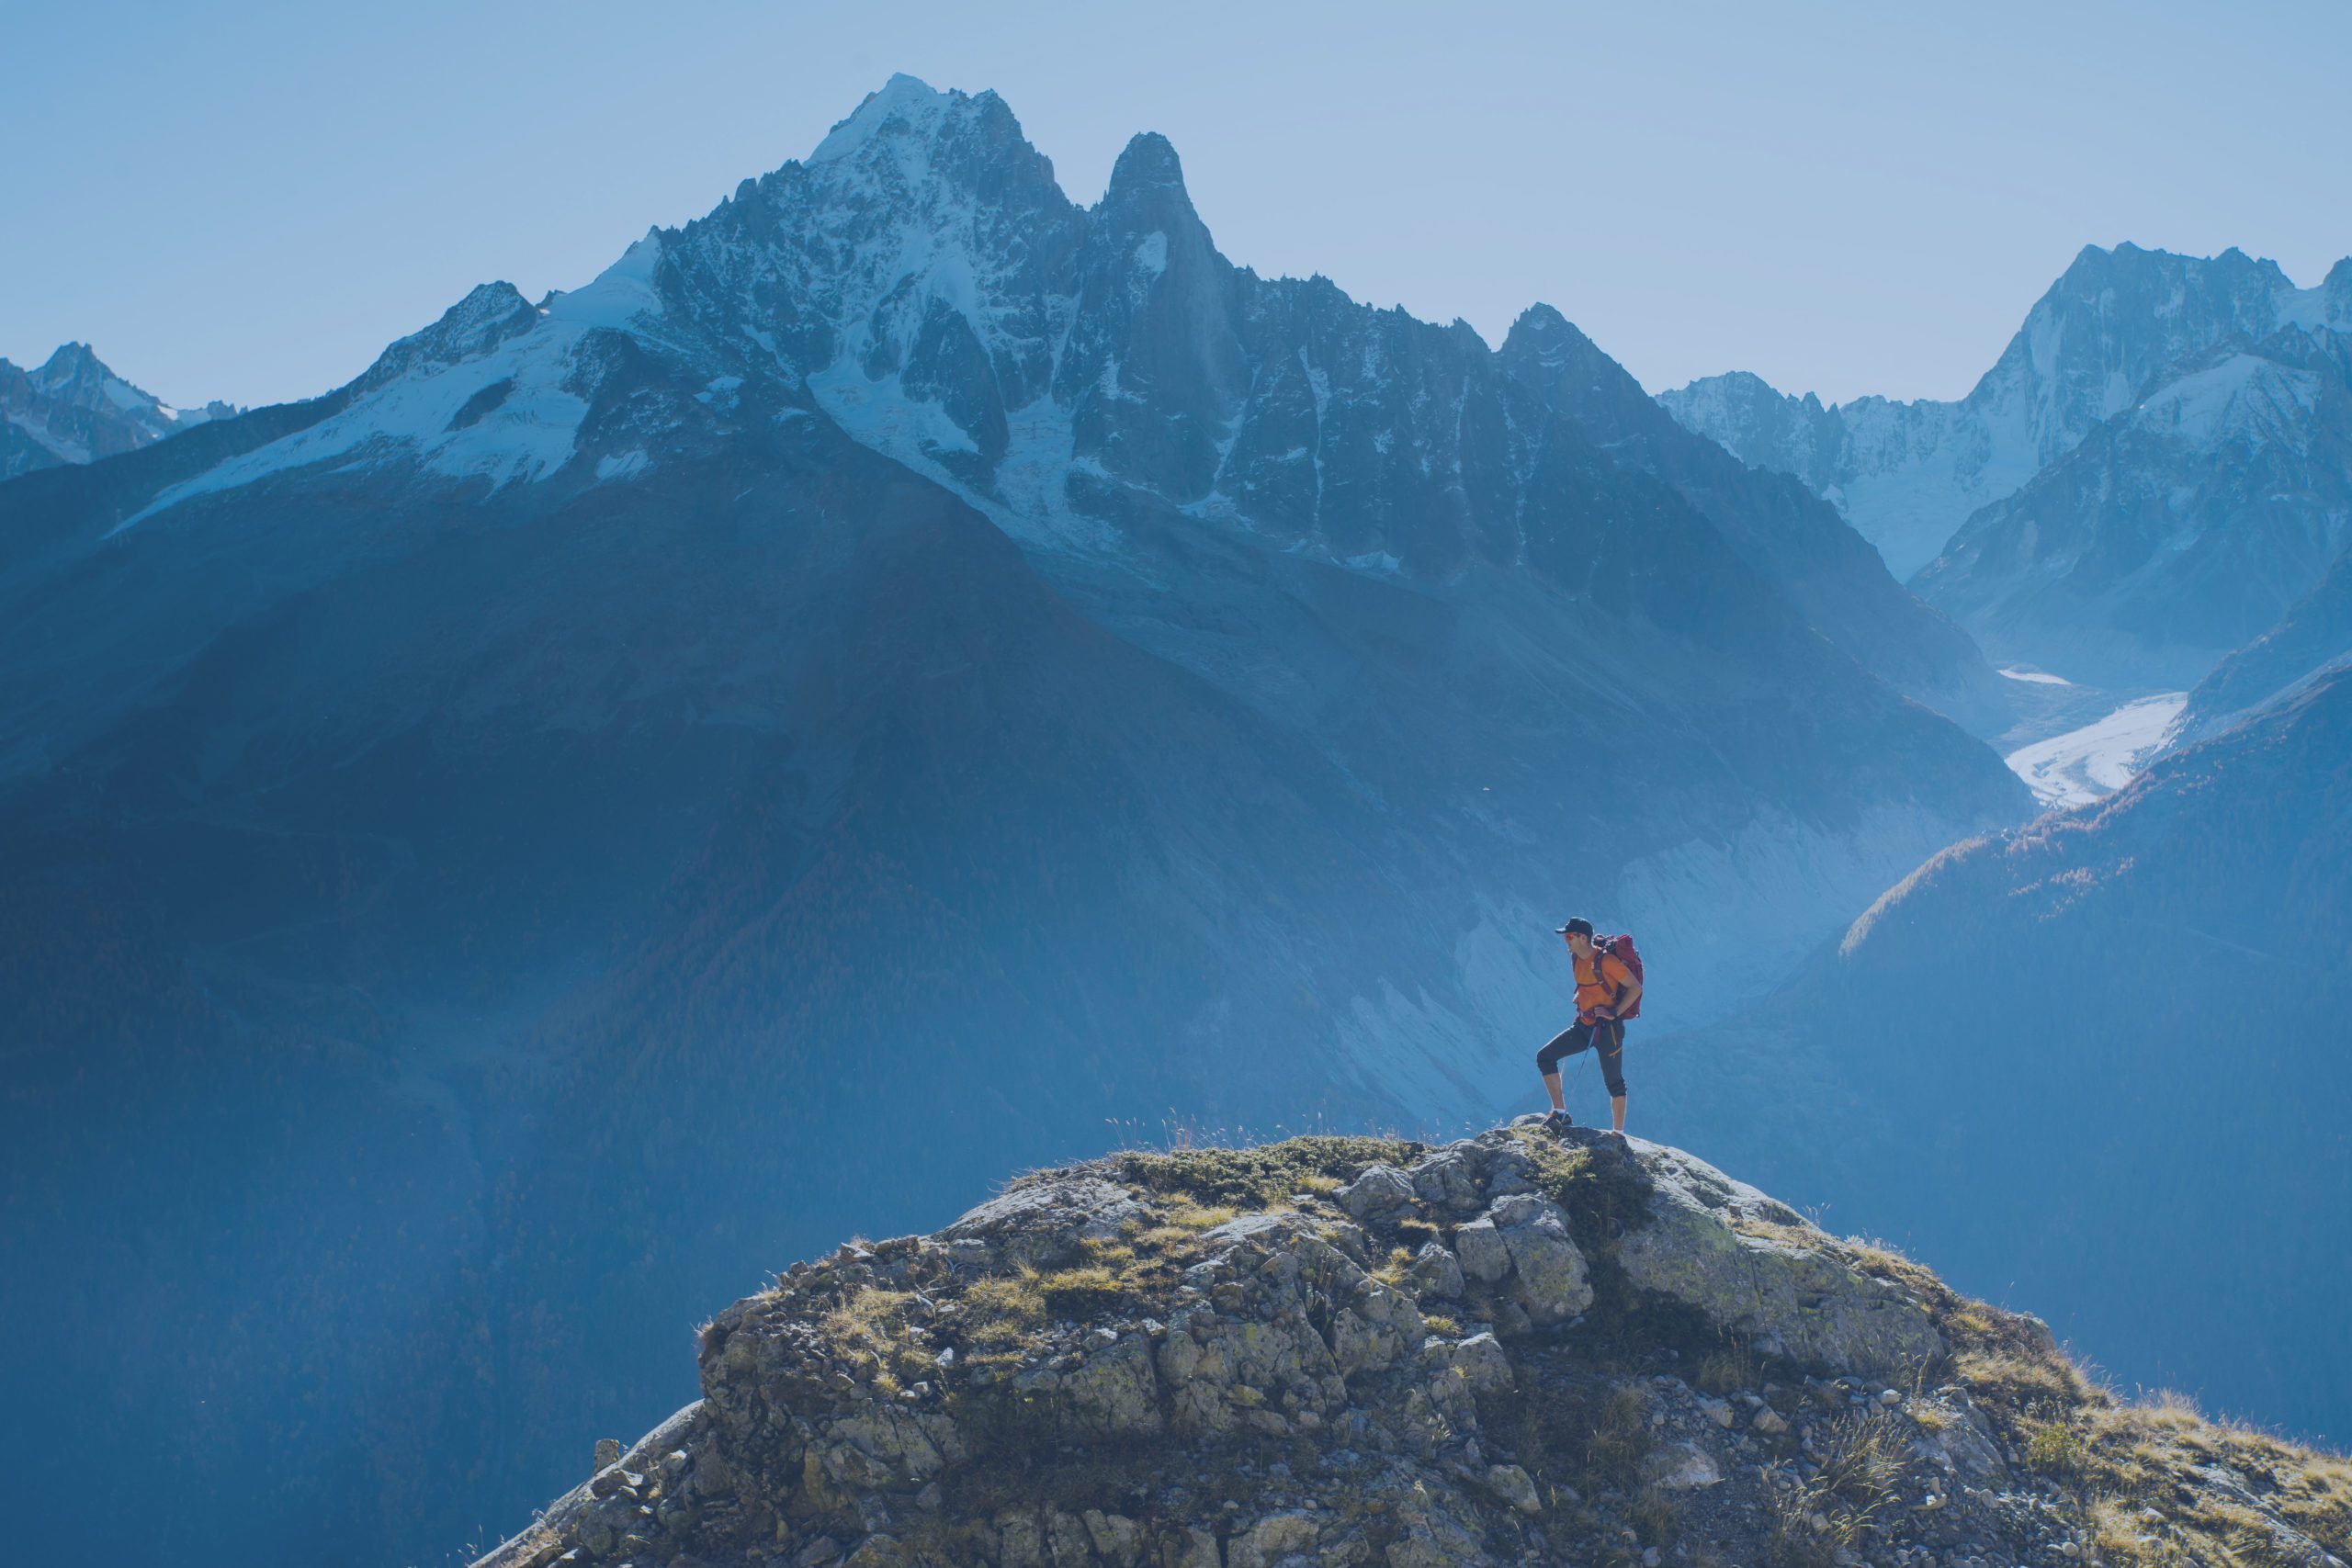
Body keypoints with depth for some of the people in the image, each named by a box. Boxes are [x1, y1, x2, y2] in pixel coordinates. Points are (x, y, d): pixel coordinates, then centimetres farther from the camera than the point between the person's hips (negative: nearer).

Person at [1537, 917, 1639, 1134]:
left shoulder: (1605, 961, -19)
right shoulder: (1575, 959, 6)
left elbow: (1636, 988, -17)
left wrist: (1614, 1013, -20)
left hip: (1607, 1028, -8)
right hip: (1583, 1025, 8)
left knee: (1614, 1082, 2)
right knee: (1545, 1057, -3)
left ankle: (1618, 1134, 12)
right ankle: (1560, 1113, -1)